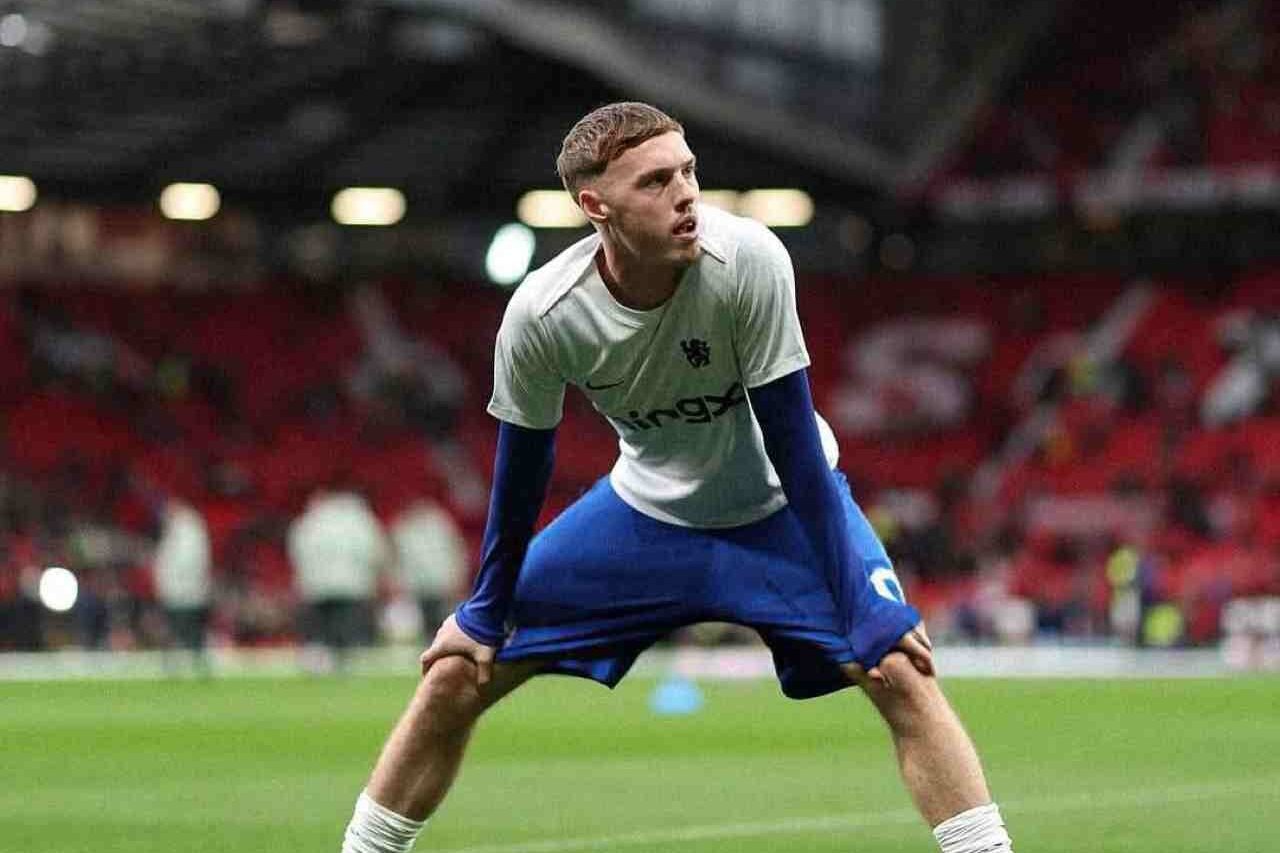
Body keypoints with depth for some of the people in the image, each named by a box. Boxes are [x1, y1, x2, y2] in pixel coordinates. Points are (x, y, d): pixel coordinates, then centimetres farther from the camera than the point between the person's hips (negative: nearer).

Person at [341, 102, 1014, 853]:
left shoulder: (747, 259, -31)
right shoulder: (542, 313, -25)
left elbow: (793, 444, -26)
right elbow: (523, 467, -8)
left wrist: (862, 609, -27)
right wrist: (485, 614, -1)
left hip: (779, 509, -2)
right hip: (645, 509, 2)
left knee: (901, 673, -23)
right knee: (455, 678, -1)